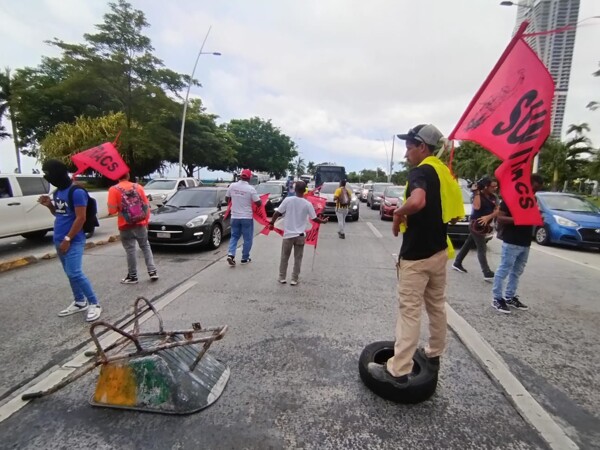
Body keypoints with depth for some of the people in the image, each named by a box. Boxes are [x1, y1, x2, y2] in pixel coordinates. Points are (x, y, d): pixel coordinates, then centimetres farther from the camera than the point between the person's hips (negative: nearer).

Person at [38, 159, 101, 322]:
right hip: (59, 240, 9)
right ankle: (79, 302, 24)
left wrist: (68, 239, -19)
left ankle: (94, 304, -4)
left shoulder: (77, 192, -16)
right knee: (70, 273, 13)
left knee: (75, 273, -14)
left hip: (73, 241, -9)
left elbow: (81, 218, -19)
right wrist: (49, 205, 2)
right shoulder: (57, 192, 11)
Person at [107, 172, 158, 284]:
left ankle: (132, 276, 14)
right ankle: (152, 272, 10)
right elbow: (147, 206, 4)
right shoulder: (138, 187, 3)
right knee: (145, 246, 15)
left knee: (130, 250, 4)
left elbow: (112, 210, -11)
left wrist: (119, 207, 11)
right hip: (140, 224, 3)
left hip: (125, 226, -3)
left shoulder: (114, 189, -7)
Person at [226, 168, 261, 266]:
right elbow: (258, 203, -11)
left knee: (234, 236, 16)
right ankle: (245, 258, 16)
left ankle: (231, 254, -1)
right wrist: (259, 201, 12)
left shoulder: (232, 186, -2)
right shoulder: (251, 189, -13)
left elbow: (227, 198, 10)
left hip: (235, 217, 4)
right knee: (247, 238, 10)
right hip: (247, 217, -3)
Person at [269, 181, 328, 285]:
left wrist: (272, 223, 10)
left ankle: (282, 278, 22)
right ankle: (294, 279, 16)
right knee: (298, 259, 12)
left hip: (288, 234, 0)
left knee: (284, 257, 15)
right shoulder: (307, 204, -7)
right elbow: (315, 219, 1)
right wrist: (323, 221, 21)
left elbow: (277, 213, -7)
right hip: (300, 235, 0)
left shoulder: (288, 200, -9)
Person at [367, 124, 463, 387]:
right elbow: (454, 214, 18)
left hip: (417, 255, -9)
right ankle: (434, 354, 36)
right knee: (436, 305, 19)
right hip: (438, 251, 9)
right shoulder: (445, 173, 12)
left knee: (410, 311, -4)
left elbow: (417, 201, -38)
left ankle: (398, 371, 5)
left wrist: (398, 213, -20)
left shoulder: (421, 171, -16)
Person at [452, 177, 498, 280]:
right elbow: (476, 207, -26)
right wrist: (477, 192, -21)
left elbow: (497, 210, 0)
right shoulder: (478, 195, -11)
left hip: (484, 225, 7)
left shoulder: (493, 197, 7)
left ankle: (457, 264, 27)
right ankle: (487, 274, -8)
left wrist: (488, 217, -19)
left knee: (468, 244, 15)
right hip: (476, 225, -7)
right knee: (482, 249, -8)